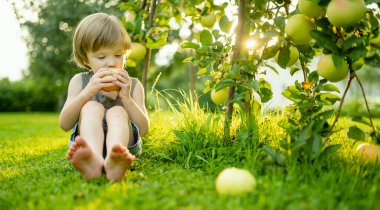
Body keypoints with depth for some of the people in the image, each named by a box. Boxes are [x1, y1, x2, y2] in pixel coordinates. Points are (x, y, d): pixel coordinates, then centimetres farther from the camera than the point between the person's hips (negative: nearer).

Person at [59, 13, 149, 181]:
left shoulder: (133, 85, 7)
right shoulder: (79, 81, 7)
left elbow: (144, 130, -4)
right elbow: (64, 125, -7)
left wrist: (126, 97, -16)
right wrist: (88, 91, -19)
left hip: (124, 143, 0)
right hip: (86, 143, 1)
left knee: (117, 112, -27)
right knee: (92, 107, -23)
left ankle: (113, 161, -60)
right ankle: (93, 159, -56)